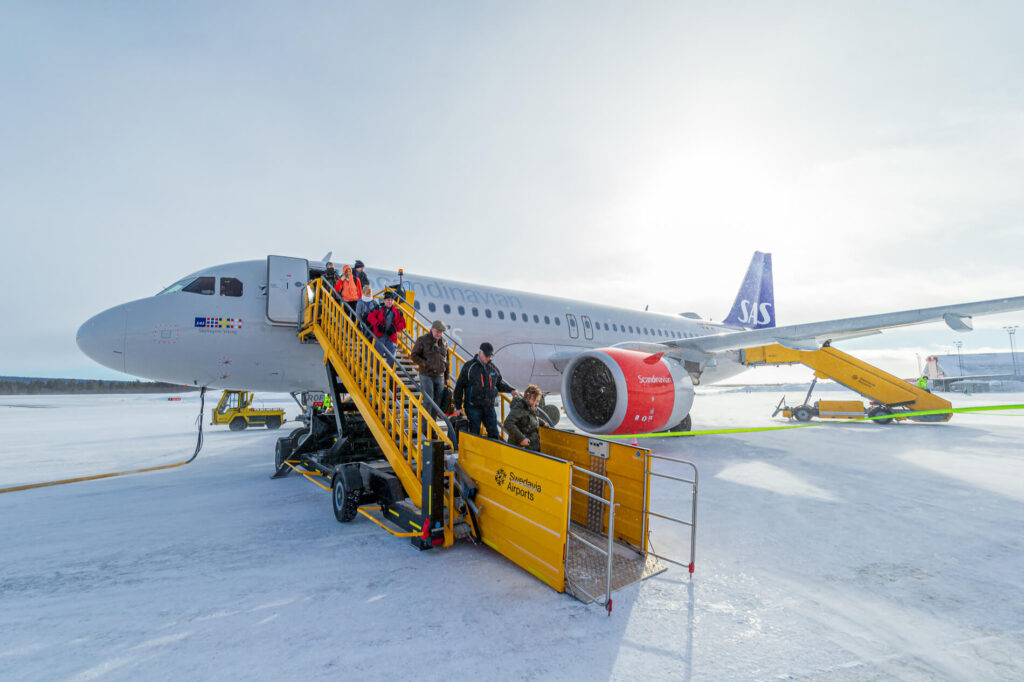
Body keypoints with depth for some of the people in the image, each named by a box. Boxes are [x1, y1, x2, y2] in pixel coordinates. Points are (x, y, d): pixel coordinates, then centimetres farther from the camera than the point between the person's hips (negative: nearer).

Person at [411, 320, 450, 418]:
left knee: (437, 402, 6)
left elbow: (446, 361, 17)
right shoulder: (422, 340, -3)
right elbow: (414, 356, -5)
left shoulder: (444, 342, 12)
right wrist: (426, 364, -16)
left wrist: (447, 377, 15)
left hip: (439, 376, 5)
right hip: (426, 376, -5)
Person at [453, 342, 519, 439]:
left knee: (494, 433, 1)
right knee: (474, 433, 2)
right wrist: (458, 407, -1)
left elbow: (500, 384, 25)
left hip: (489, 406, 4)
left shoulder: (493, 368, 10)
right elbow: (459, 387, 0)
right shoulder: (469, 367, -3)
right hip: (473, 407, -4)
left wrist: (511, 390, 6)